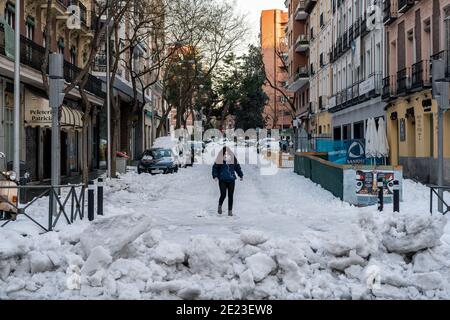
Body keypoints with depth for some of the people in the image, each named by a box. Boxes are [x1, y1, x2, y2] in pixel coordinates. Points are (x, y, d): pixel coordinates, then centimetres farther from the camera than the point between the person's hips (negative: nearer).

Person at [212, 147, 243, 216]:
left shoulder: (233, 159, 3)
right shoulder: (219, 160, -5)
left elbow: (238, 167, 17)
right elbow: (215, 168, 2)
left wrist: (241, 175, 16)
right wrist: (215, 176, -10)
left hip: (231, 180, 2)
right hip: (222, 180, -2)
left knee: (230, 196, 0)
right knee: (223, 195, -9)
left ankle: (230, 211, 10)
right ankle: (220, 206, 21)